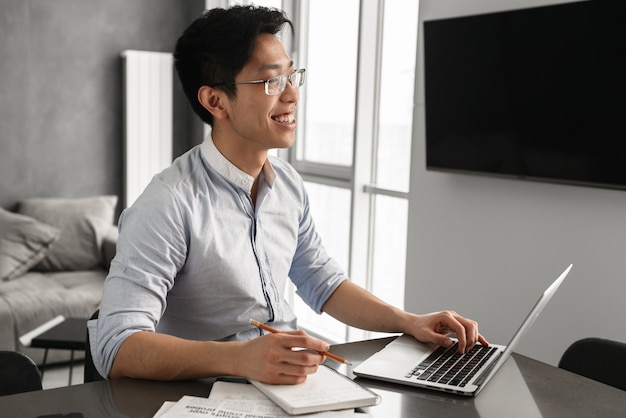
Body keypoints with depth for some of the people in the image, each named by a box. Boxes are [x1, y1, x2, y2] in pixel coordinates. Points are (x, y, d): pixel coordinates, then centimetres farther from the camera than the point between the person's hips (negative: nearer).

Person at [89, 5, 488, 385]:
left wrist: (408, 322, 2)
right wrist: (240, 358, -38)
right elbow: (116, 347, -25)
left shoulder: (288, 183, 5)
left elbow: (324, 283, 15)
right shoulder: (170, 205, -19)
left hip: (290, 383, 6)